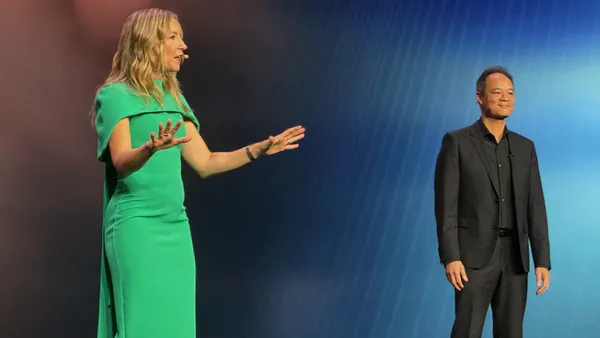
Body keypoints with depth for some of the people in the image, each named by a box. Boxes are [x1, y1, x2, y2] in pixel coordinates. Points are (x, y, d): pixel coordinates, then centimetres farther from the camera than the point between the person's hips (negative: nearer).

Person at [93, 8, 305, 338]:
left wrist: (260, 148, 8)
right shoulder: (115, 95, -5)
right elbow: (121, 162, -18)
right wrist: (150, 148, -39)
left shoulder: (173, 98, 16)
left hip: (176, 226, 7)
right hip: (136, 224, -7)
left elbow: (205, 162, 15)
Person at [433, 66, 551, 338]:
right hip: (474, 255, -4)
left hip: (514, 257, 5)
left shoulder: (525, 147, 12)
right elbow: (446, 204, -7)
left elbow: (535, 208, 8)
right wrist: (450, 257, -16)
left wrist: (543, 261, 0)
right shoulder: (457, 142, -2)